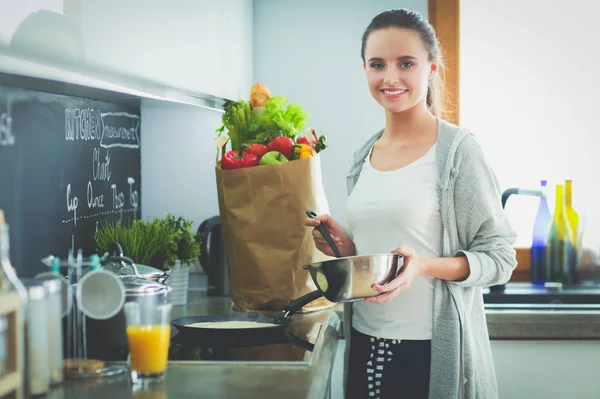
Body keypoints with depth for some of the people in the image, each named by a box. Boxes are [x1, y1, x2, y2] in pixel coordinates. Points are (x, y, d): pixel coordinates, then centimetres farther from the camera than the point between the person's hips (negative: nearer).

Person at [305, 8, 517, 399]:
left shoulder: (457, 149, -10)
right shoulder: (365, 155, 8)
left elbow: (498, 257, -10)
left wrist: (424, 266, -25)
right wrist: (345, 246, -1)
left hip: (432, 348, -5)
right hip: (366, 343, 6)